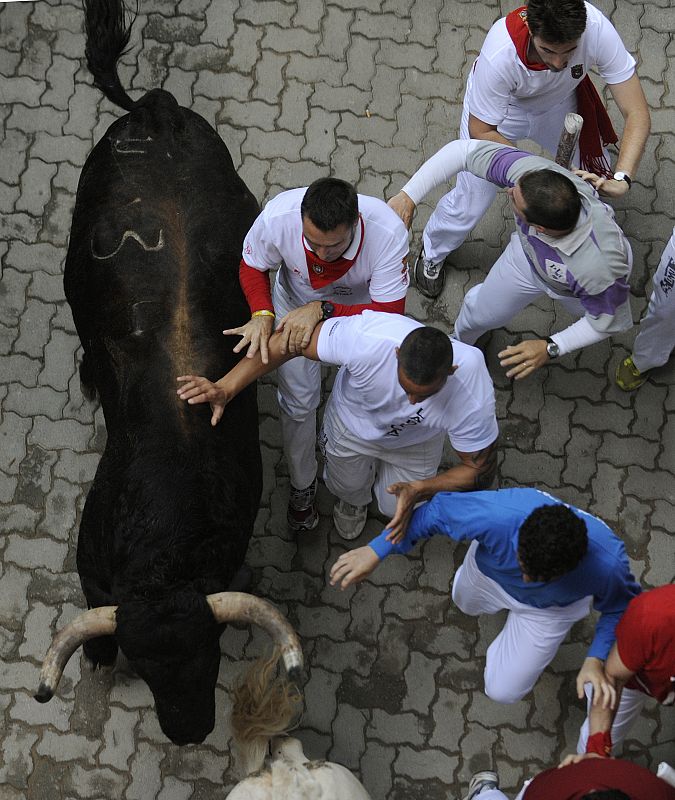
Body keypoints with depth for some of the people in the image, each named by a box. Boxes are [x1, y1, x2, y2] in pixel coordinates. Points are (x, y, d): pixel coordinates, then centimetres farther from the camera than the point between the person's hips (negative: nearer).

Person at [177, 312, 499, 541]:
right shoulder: (367, 338, -48)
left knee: (396, 510, 15)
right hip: (354, 420, 0)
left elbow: (480, 471, -27)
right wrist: (225, 387, -40)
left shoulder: (473, 393, -43)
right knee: (347, 488, 22)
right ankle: (354, 499, 61)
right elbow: (288, 341, -36)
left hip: (414, 443, 0)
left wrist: (419, 489, -40)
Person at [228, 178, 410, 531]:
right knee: (298, 400, 11)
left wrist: (322, 310, -49)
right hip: (296, 302, 1)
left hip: (359, 305, -1)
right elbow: (252, 266, -17)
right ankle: (302, 485, 38)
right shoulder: (278, 216, -39)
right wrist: (262, 313, -37)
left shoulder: (387, 232, -43)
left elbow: (390, 312, -37)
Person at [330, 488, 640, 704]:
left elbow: (620, 607, -21)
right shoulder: (497, 514, -48)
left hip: (547, 610, -1)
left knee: (503, 691, 9)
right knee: (466, 603, 33)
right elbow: (437, 511, -28)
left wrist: (595, 660, -34)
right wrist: (376, 551, -25)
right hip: (489, 572, 1)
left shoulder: (608, 562, -46)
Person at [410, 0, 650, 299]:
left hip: (559, 104, 3)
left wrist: (620, 179, -49)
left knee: (596, 180, 9)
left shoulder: (597, 29, -39)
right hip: (498, 109, -3)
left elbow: (637, 114, -34)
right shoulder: (500, 53, -45)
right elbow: (481, 132, -28)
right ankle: (432, 253, 40)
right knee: (470, 202, 6)